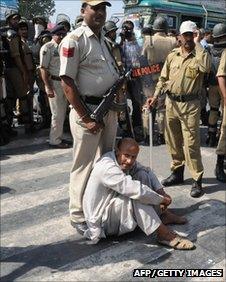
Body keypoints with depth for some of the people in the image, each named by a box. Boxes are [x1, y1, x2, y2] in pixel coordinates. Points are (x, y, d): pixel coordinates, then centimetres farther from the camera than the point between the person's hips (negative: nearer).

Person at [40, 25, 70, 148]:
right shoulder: (47, 48, -8)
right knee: (57, 114, -4)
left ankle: (59, 137, 24)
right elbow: (43, 69, -12)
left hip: (65, 83, 7)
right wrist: (48, 87, -18)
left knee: (63, 112, 12)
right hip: (54, 83, -7)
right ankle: (54, 140, 7)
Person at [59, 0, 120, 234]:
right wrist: (86, 118, -19)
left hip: (110, 109, 8)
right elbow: (67, 83, -16)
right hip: (87, 109, -8)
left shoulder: (105, 39, 14)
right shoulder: (74, 40, -11)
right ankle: (78, 215, 17)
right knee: (85, 165, 1)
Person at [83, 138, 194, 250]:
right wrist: (162, 200, -22)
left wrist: (161, 192, -4)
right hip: (101, 222, -9)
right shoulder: (108, 168, -31)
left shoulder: (125, 162, -2)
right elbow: (137, 192, -36)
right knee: (136, 196, -32)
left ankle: (163, 215, 2)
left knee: (142, 175, -1)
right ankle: (164, 234, -26)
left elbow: (147, 171, 11)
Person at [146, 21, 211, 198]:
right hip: (171, 102, 5)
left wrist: (197, 44, -17)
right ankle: (177, 172, 29)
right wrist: (155, 97, 2)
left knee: (191, 143, -6)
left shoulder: (199, 55, -3)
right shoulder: (172, 56, 10)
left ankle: (197, 180, 3)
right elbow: (163, 79, 14)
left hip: (190, 105, -5)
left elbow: (206, 67, -27)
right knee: (173, 141, 13)